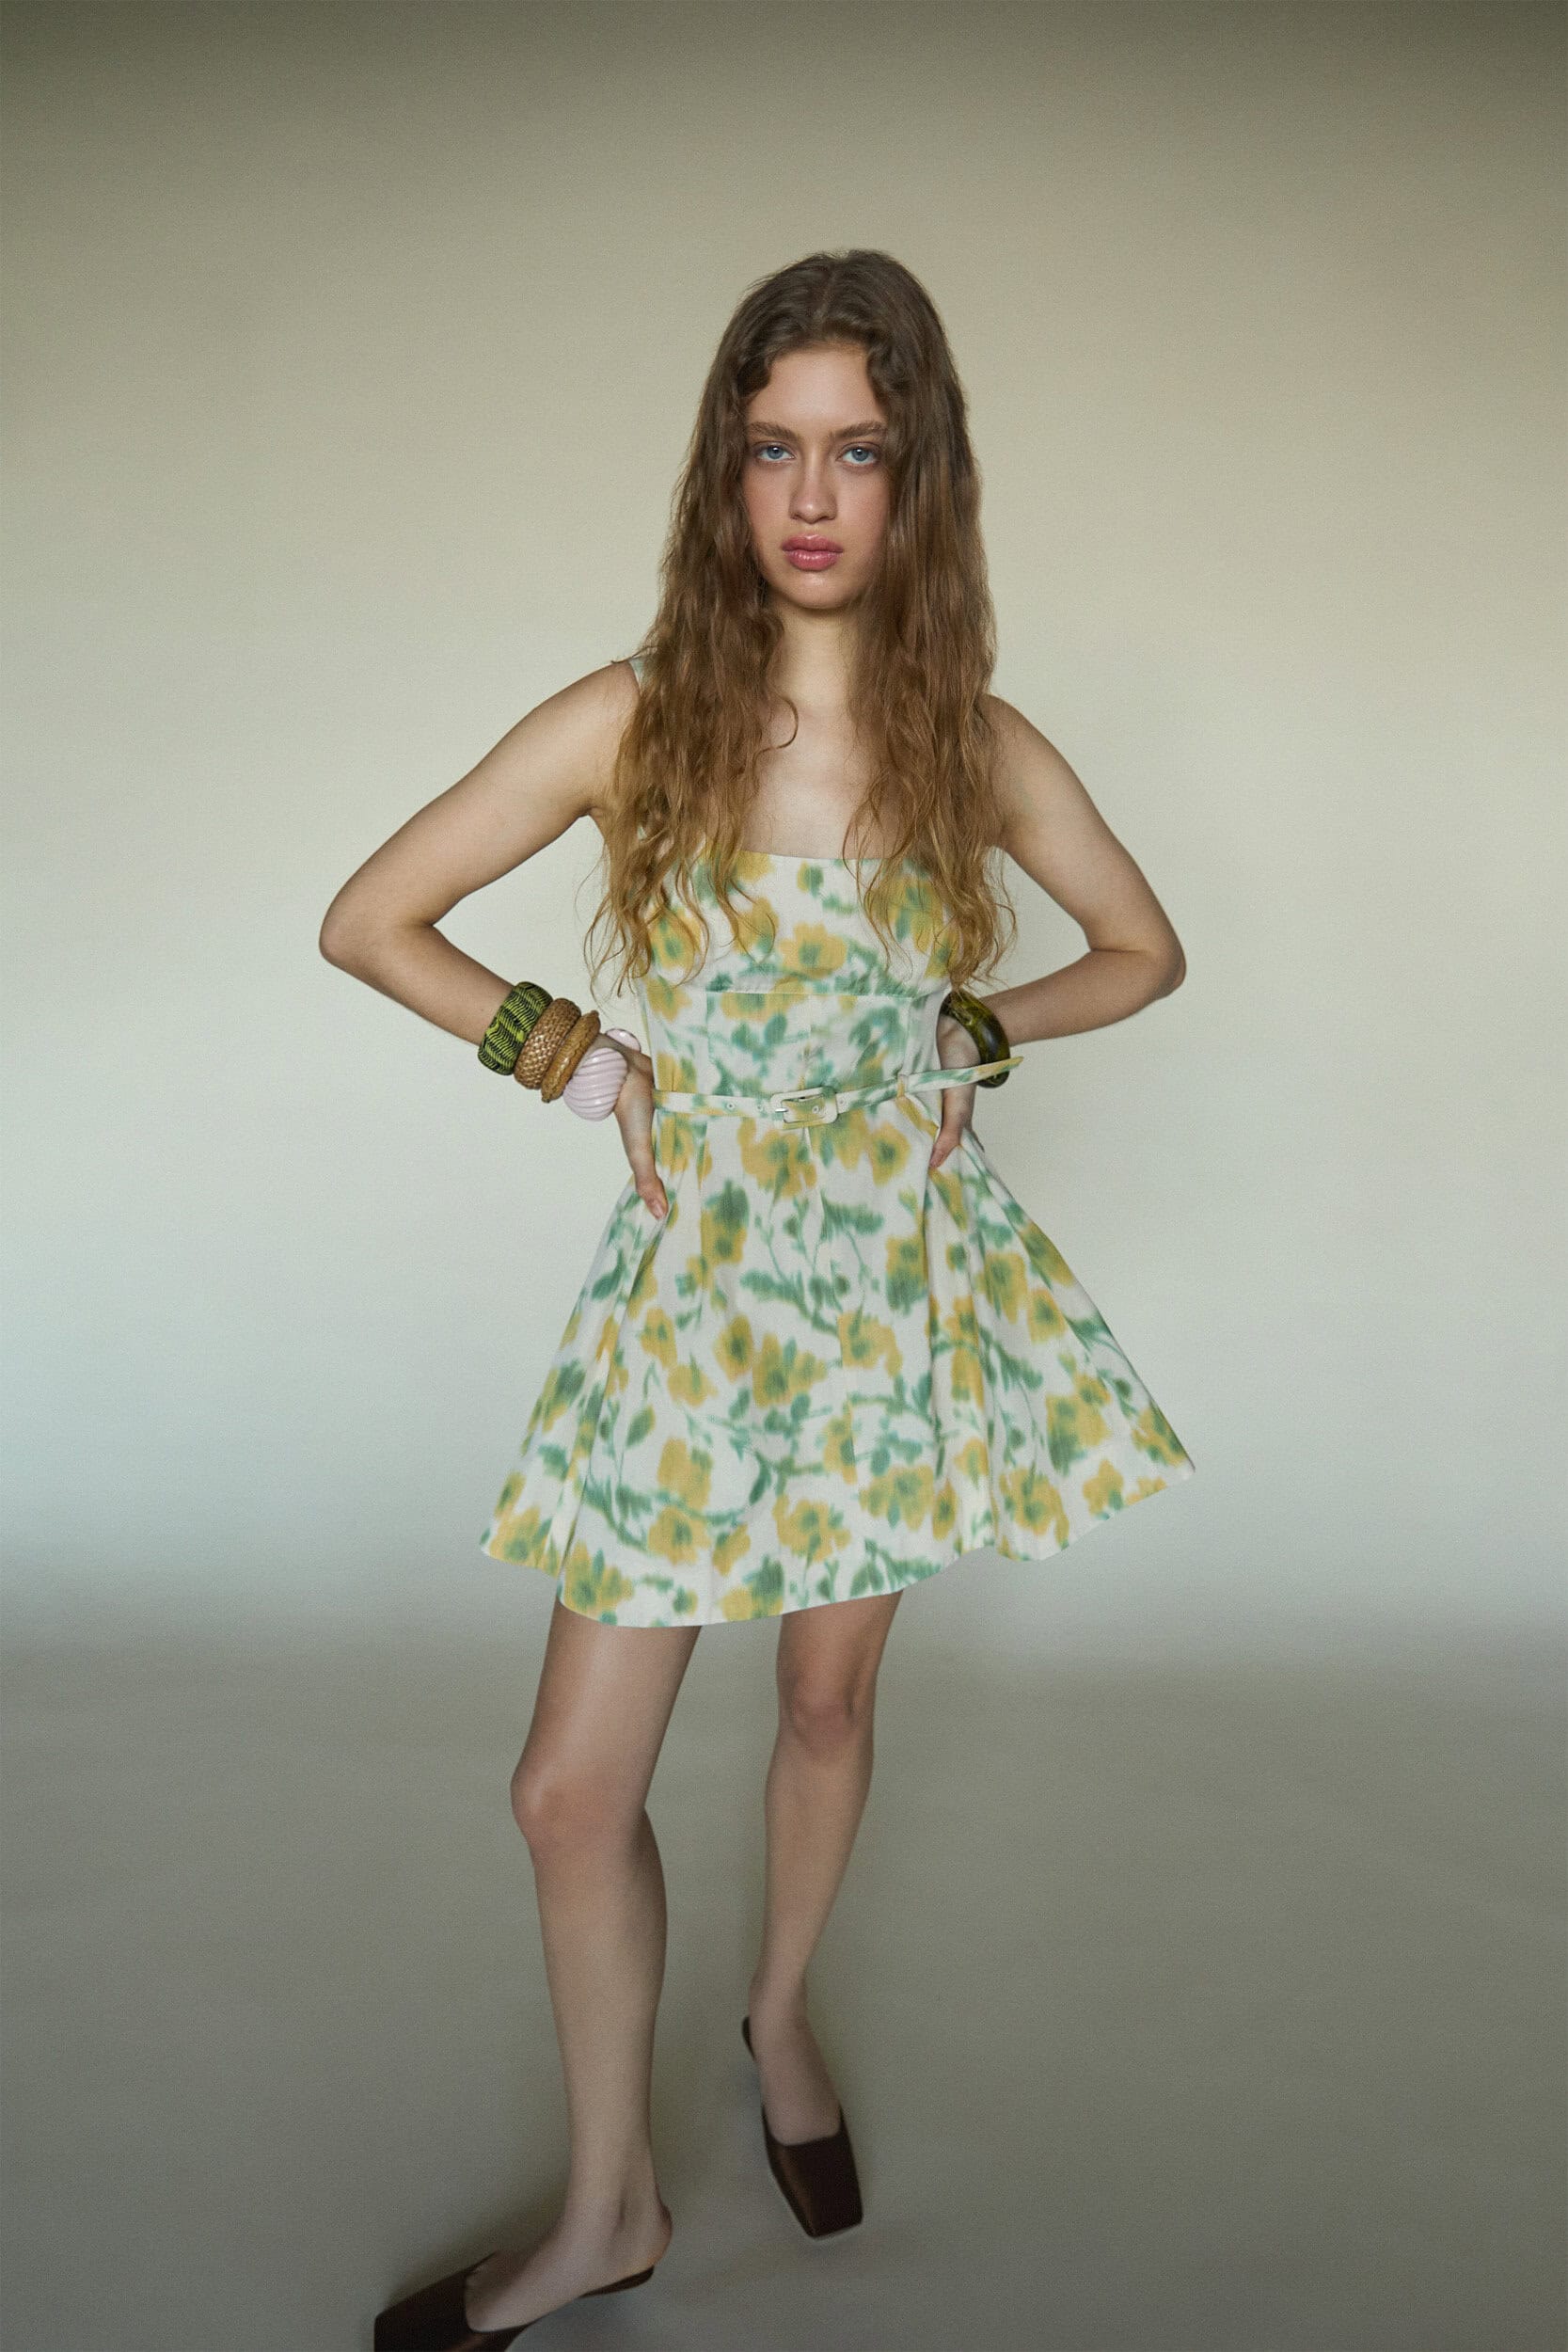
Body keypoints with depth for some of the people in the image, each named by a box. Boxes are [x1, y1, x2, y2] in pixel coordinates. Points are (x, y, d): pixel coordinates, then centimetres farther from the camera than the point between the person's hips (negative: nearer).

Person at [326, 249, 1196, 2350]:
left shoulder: (979, 744, -4)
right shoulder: (633, 722, -9)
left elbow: (1147, 949, 11)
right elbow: (370, 920, -3)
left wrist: (974, 1030, -2)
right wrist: (577, 1059, -7)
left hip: (905, 1270, 1)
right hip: (697, 1278, -1)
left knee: (830, 1697, 17)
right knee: (575, 1785, 3)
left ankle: (783, 2014, 48)